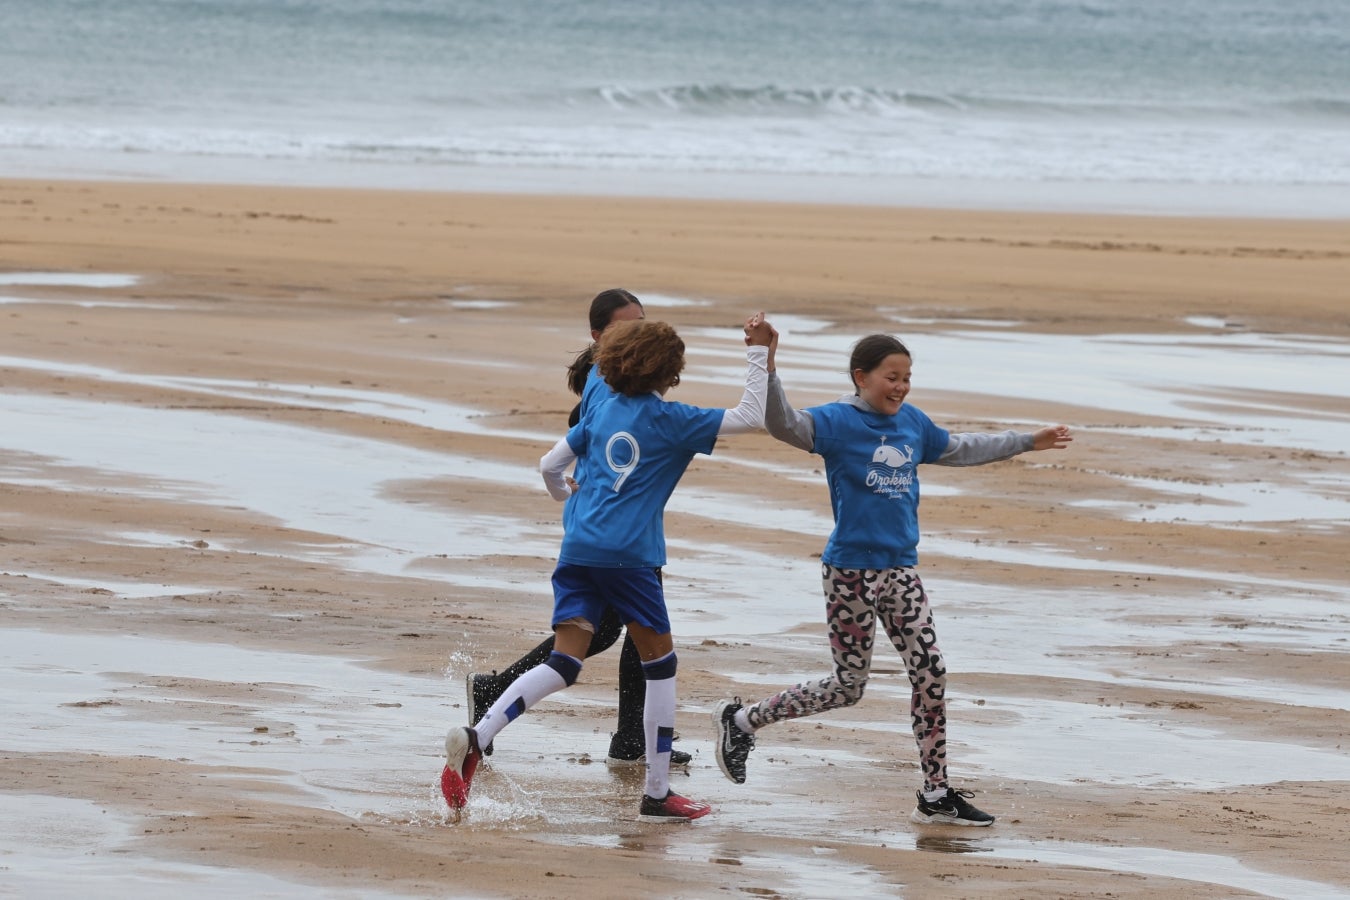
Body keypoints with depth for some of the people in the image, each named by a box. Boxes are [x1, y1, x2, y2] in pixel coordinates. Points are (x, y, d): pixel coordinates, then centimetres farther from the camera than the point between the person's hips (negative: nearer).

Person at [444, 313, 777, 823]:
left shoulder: (600, 413, 16)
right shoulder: (670, 419, 2)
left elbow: (549, 465, 19)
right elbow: (752, 417, -1)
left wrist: (565, 495, 41)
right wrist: (758, 353, 6)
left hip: (578, 548, 5)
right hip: (629, 552, -5)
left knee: (563, 663, -2)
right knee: (659, 664, 10)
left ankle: (475, 738, -25)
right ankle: (656, 795, 11)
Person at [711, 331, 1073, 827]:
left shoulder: (913, 423, 10)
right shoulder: (838, 422, -11)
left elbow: (959, 450, 28)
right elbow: (783, 423, -28)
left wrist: (1029, 442, 35)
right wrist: (767, 367, -44)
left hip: (900, 569, 7)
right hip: (850, 569, -7)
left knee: (930, 674, 1)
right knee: (848, 686, 0)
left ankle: (935, 795, 9)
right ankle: (740, 720, 18)